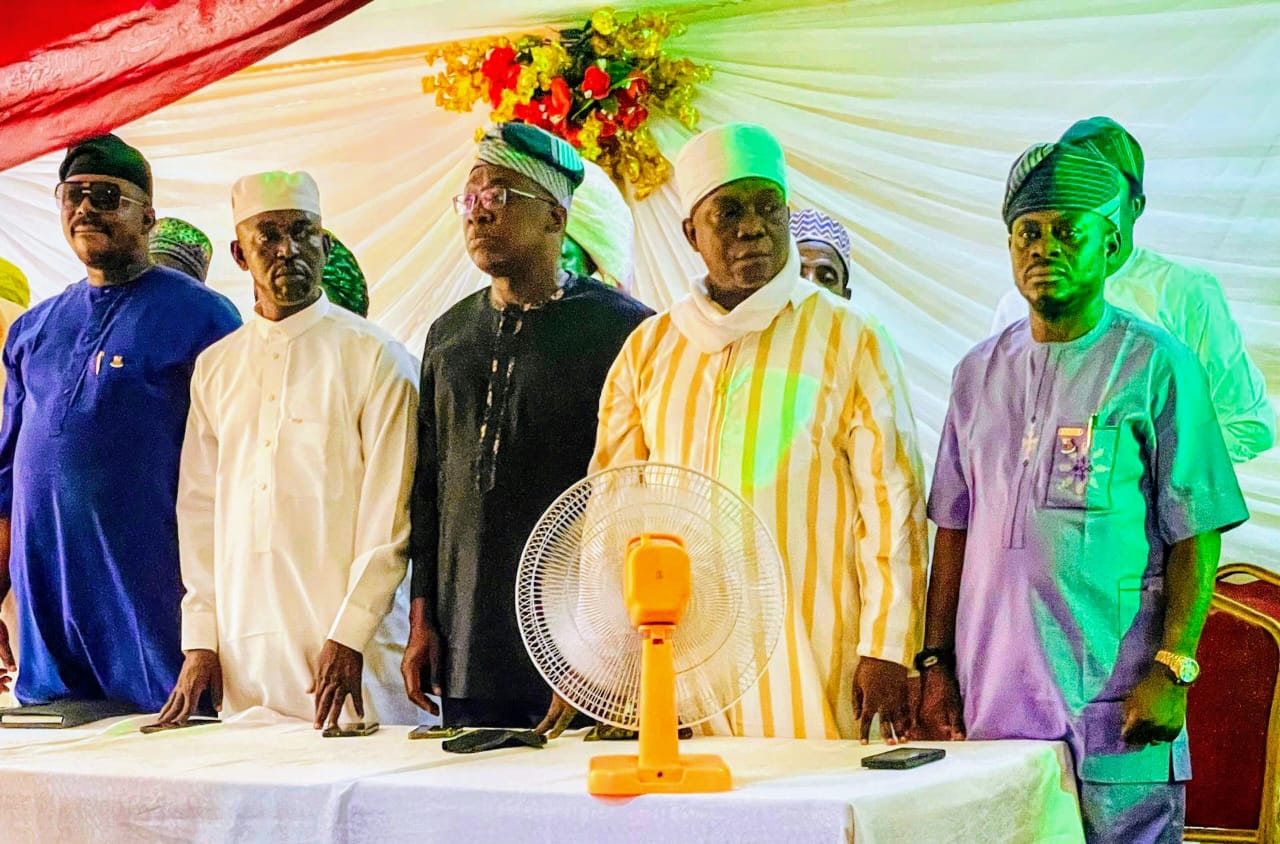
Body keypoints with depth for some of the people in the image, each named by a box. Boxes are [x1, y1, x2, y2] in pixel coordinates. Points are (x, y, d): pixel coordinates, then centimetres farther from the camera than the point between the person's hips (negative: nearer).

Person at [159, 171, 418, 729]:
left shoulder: (375, 359, -2)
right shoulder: (215, 368, 14)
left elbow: (390, 515, -6)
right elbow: (199, 509, 15)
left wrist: (349, 637, -12)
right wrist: (200, 640, 8)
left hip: (345, 644, -4)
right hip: (241, 649, 4)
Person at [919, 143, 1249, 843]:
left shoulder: (1156, 365, -2)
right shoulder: (980, 373, 12)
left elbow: (1194, 536, -5)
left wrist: (1172, 669, -13)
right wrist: (937, 665, 9)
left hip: (1114, 706, -4)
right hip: (991, 699, 4)